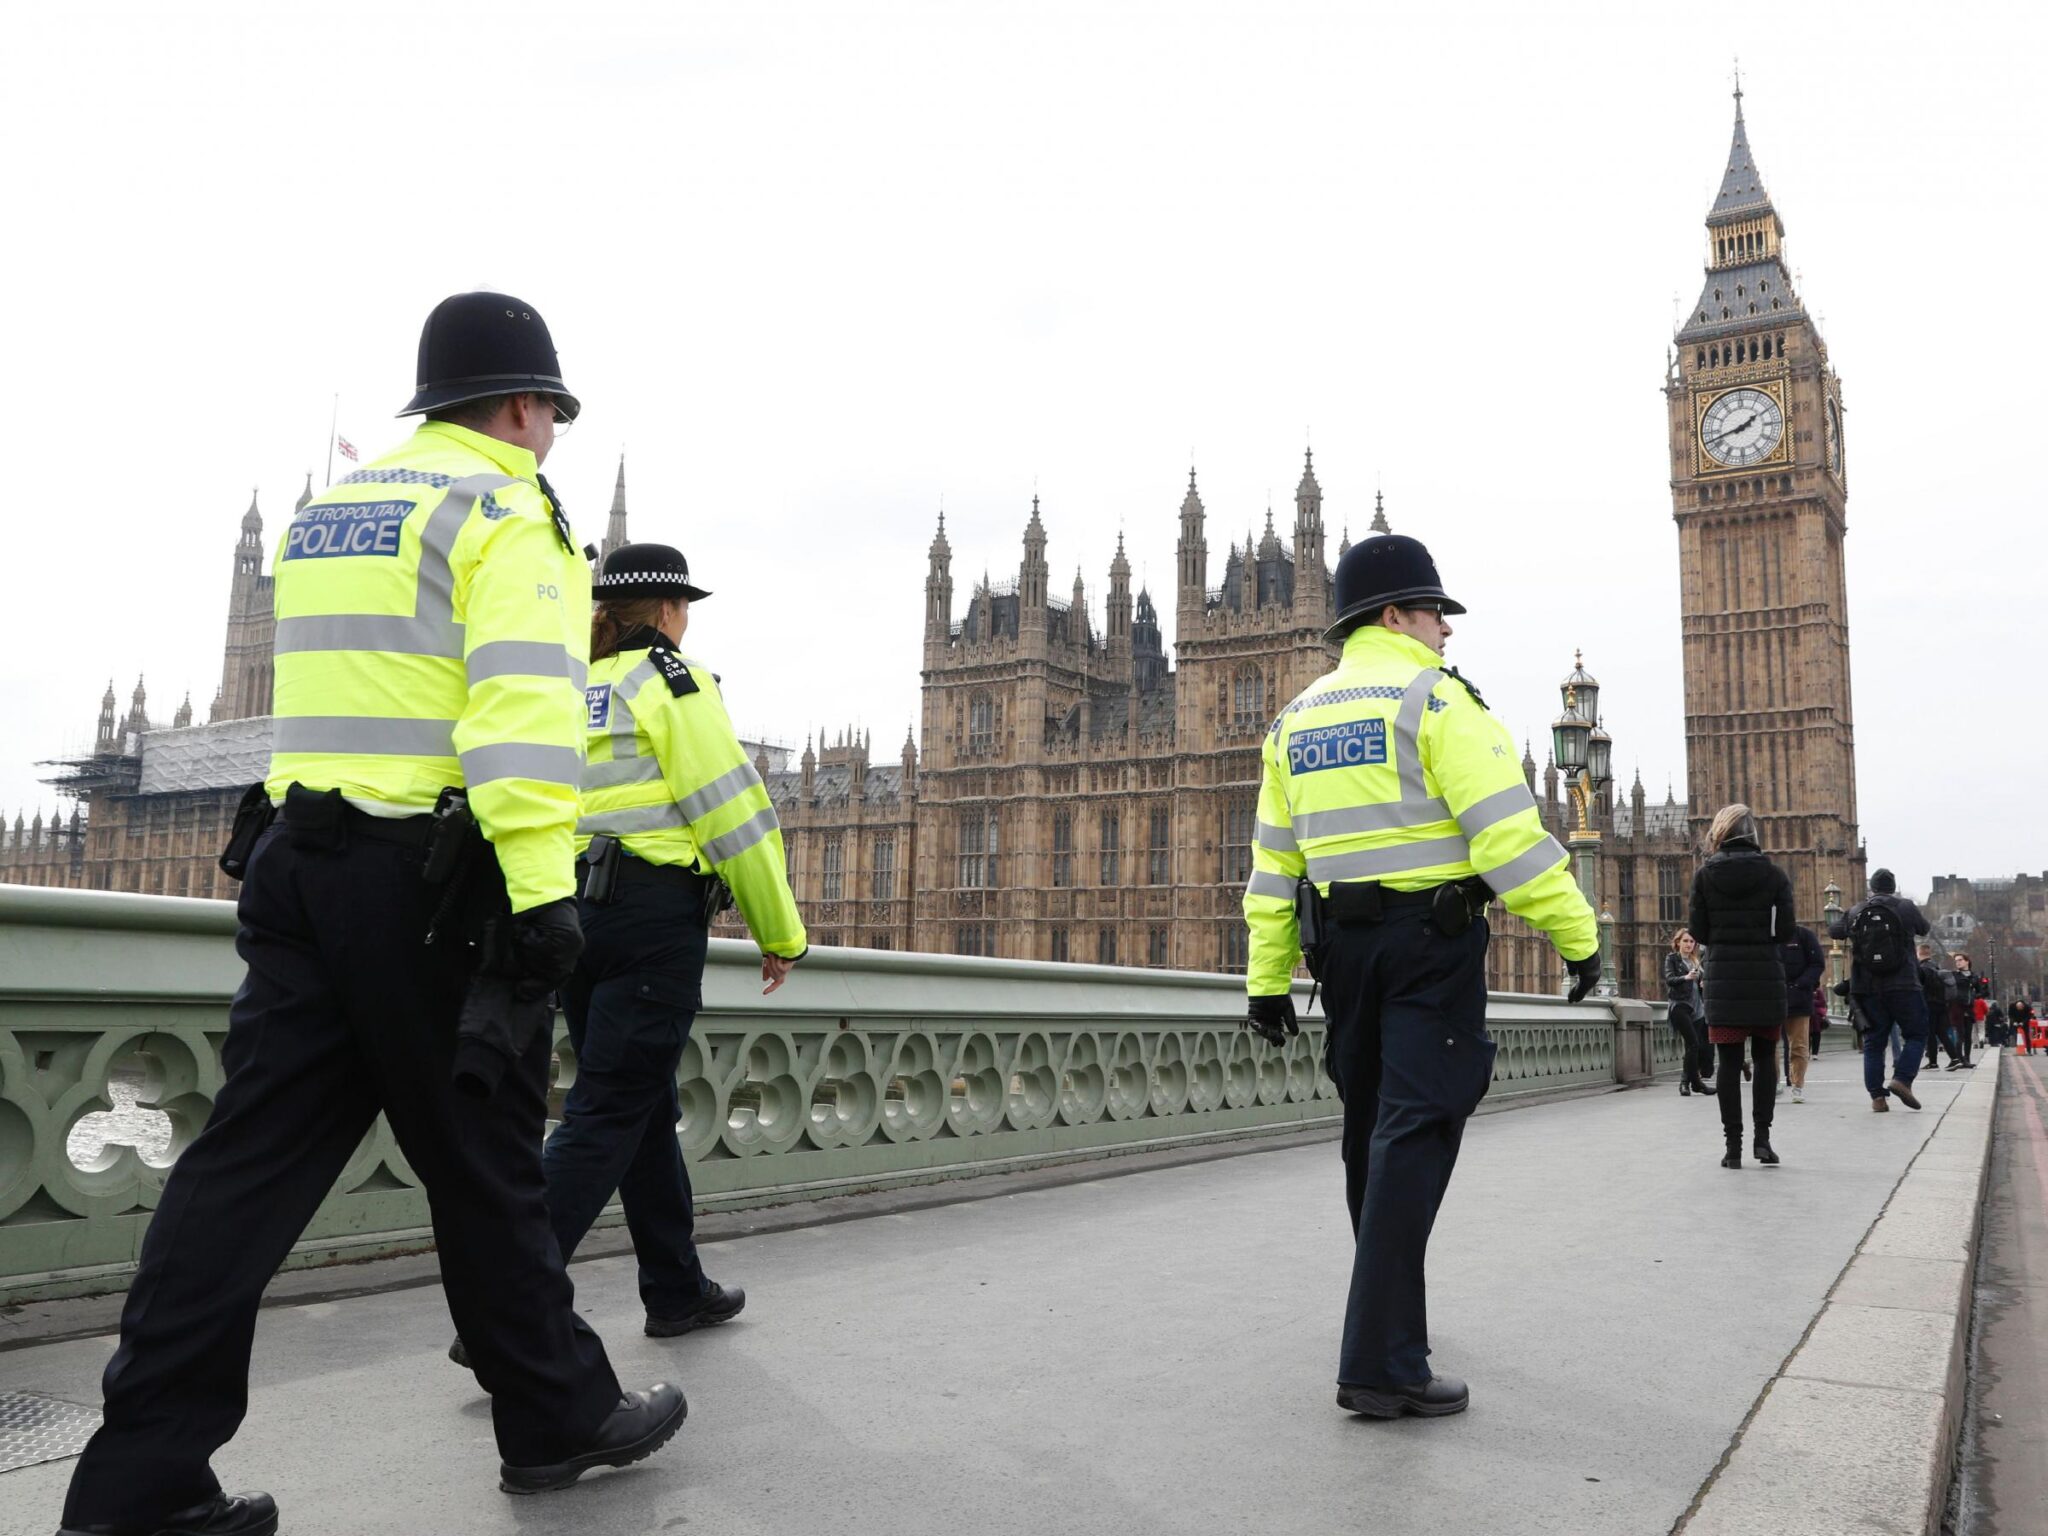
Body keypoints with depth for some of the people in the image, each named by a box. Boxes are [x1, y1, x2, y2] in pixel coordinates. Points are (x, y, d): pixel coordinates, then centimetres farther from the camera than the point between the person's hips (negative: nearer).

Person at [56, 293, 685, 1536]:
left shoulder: (328, 515, 20)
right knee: (482, 1160, 3)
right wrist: (542, 890, -25)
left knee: (252, 1158, 7)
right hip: (433, 876, -7)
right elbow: (522, 706, -20)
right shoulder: (506, 516, -7)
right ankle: (558, 1416, 19)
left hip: (298, 858, 8)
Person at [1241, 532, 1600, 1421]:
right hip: (1432, 940, -7)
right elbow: (1508, 831, -15)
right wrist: (1577, 934, -10)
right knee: (1416, 1133, -8)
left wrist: (1268, 978, 12)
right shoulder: (1434, 698, -7)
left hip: (1342, 942, 7)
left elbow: (1274, 860, 11)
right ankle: (1381, 1365, -10)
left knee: (1373, 1130, 18)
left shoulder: (1296, 720, 12)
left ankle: (1390, 1314, 33)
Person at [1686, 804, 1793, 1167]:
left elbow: (1698, 931, -1)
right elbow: (1785, 930, -3)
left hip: (1722, 977, 0)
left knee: (1729, 1062, 3)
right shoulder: (1773, 874, -2)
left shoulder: (1705, 875, -1)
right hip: (1766, 977, 0)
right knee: (1765, 1056, 13)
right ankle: (1762, 1134, 6)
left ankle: (1733, 1144, 4)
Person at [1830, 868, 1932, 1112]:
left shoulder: (1854, 912, 5)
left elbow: (1833, 932, 18)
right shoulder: (1905, 907, -2)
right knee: (1916, 1034, 9)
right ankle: (1902, 1079, -11)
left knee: (1873, 1040, 8)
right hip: (1902, 986, -3)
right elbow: (1923, 928, 17)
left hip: (1866, 988, 3)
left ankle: (1877, 1095, 2)